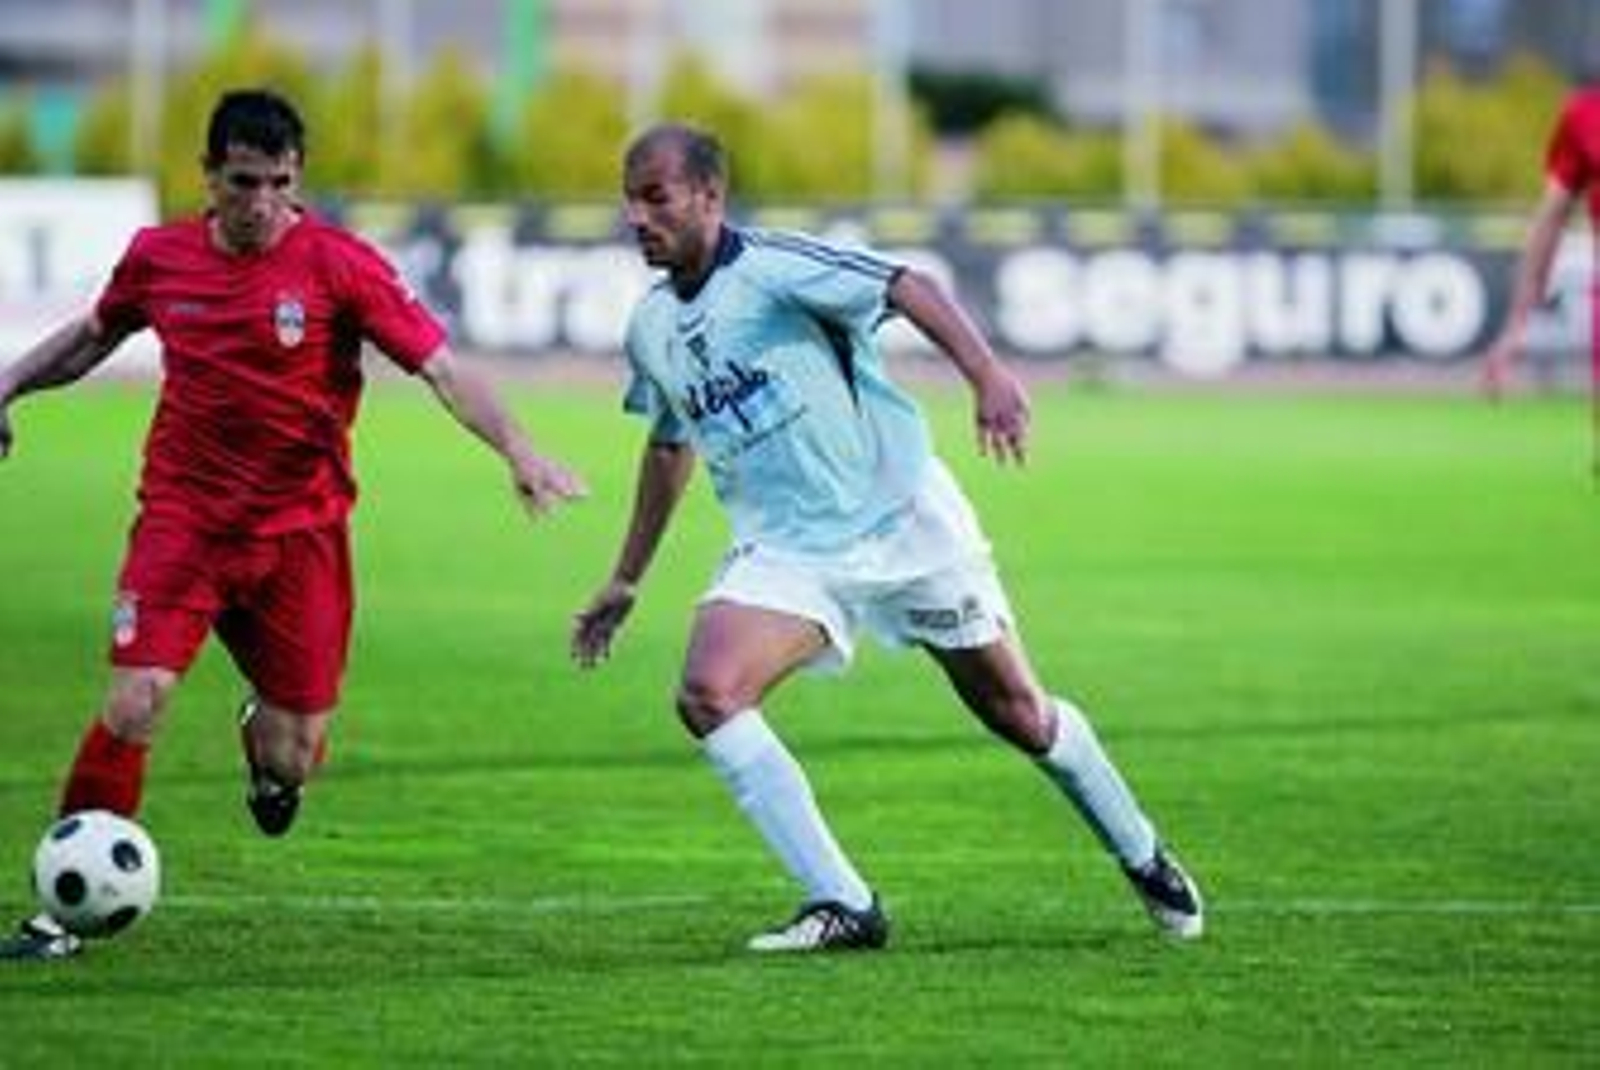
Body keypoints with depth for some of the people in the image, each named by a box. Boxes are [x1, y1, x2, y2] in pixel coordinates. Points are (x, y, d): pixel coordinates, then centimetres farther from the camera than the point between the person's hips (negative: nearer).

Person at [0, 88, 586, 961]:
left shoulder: (339, 266, -9)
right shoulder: (159, 258, 1)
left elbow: (441, 369, -13)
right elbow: (92, 337, 22)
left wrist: (517, 452, -26)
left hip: (299, 530, -1)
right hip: (182, 519, 1)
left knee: (292, 761, 1)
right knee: (131, 709, -17)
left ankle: (264, 734, 41)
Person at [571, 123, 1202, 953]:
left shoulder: (772, 266, -15)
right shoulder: (651, 328, 6)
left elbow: (908, 288, -26)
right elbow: (669, 445, 22)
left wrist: (986, 374, -42)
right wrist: (625, 582, 26)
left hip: (904, 522, -5)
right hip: (783, 552, 5)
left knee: (1016, 712, 4)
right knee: (706, 694, -21)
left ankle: (1145, 861, 30)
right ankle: (842, 906, -17)